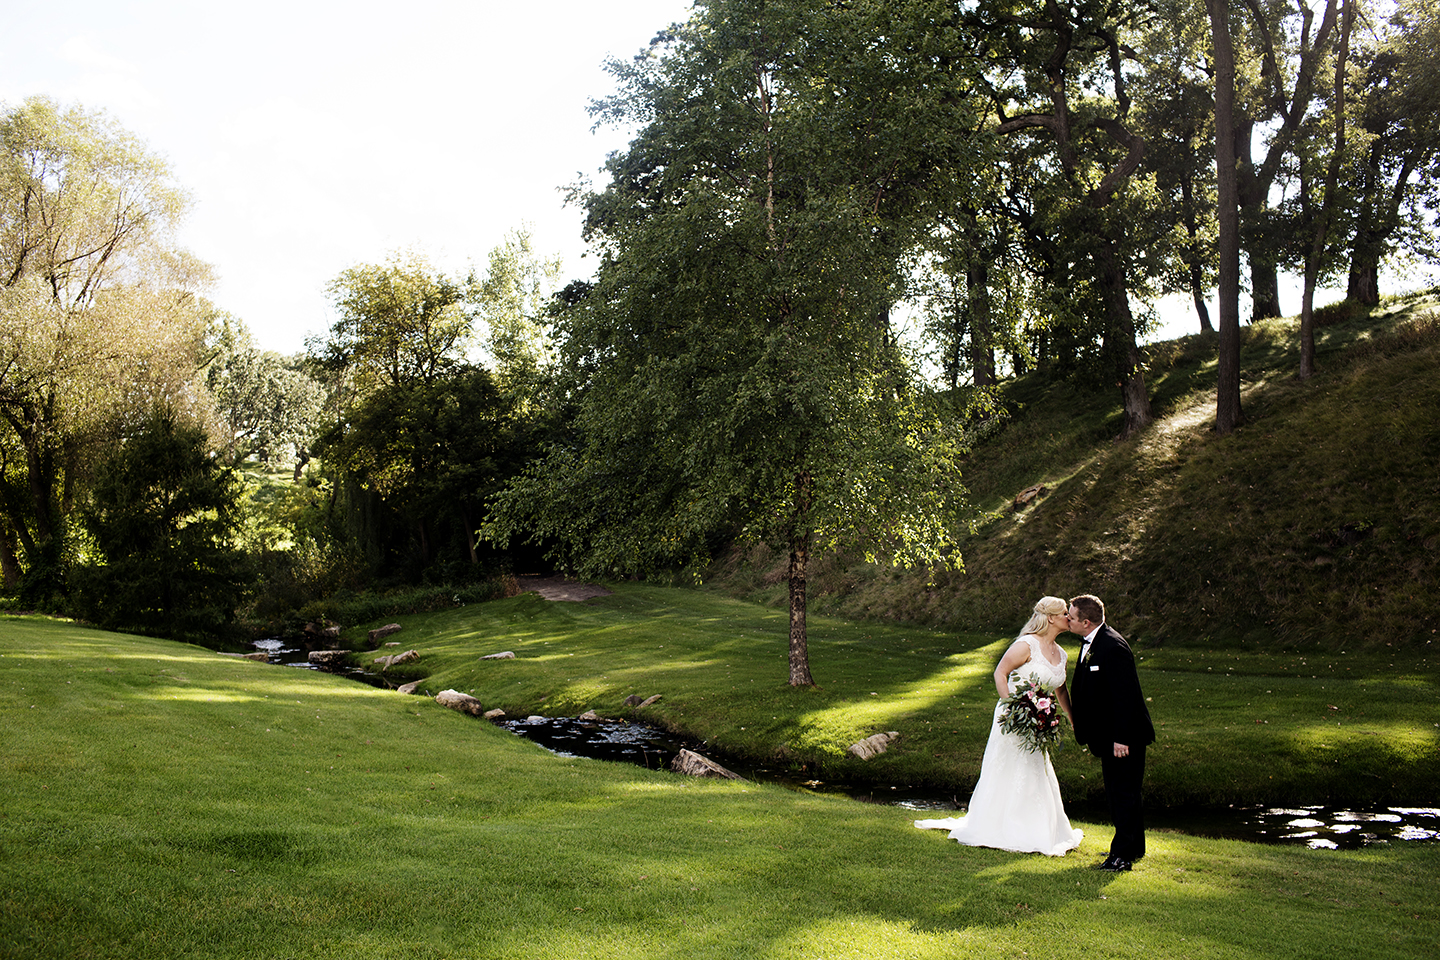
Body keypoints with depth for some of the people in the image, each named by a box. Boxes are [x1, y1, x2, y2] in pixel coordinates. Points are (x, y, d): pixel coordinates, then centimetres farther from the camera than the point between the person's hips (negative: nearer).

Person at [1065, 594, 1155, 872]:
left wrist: (1121, 738, -24)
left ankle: (1123, 855, 3)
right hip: (1109, 734, 11)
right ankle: (1133, 848, 31)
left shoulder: (1113, 647, -24)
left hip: (1126, 734, -11)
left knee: (1124, 793, -4)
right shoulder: (1090, 642, 7)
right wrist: (1077, 720, 19)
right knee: (1117, 792, 18)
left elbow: (1123, 695, -25)